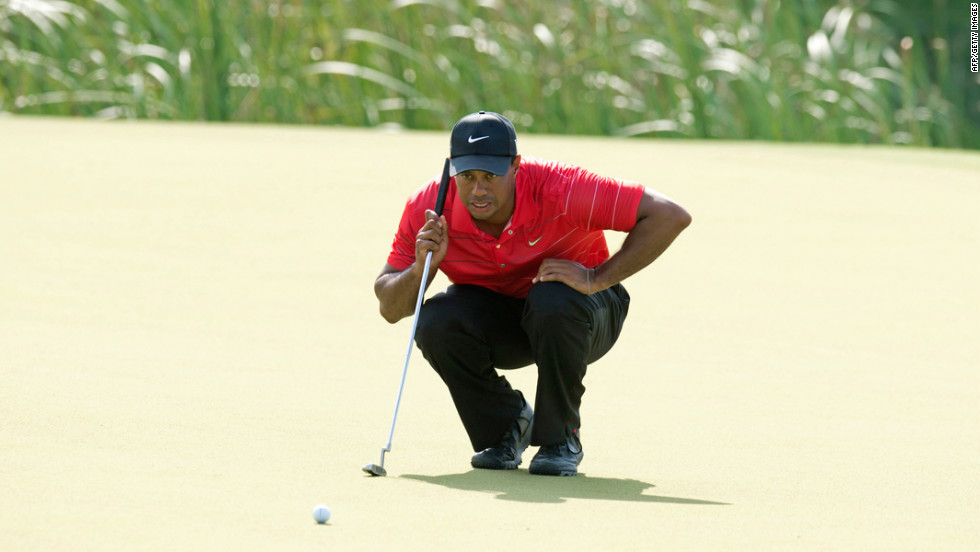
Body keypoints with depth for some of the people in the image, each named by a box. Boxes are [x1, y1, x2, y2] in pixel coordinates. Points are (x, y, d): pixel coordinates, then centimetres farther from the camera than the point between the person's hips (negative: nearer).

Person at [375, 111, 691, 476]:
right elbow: (389, 308, -15)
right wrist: (421, 268, -36)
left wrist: (597, 279, -34)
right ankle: (504, 426, 0)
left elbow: (671, 216, -32)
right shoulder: (427, 210, -22)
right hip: (495, 319, 3)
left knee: (553, 301, -38)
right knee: (434, 322, -28)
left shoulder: (559, 191, -32)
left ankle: (560, 439, -13)